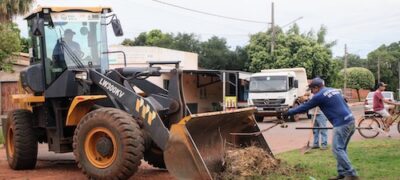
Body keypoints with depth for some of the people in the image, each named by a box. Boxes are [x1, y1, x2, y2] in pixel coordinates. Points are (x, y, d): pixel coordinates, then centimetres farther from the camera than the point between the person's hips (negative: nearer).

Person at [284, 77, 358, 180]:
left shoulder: (319, 96, -5)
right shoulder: (334, 90, 20)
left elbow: (305, 107, 2)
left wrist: (288, 112, 12)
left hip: (341, 124, -9)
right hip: (350, 121, 9)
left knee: (337, 149, -7)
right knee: (341, 149, 13)